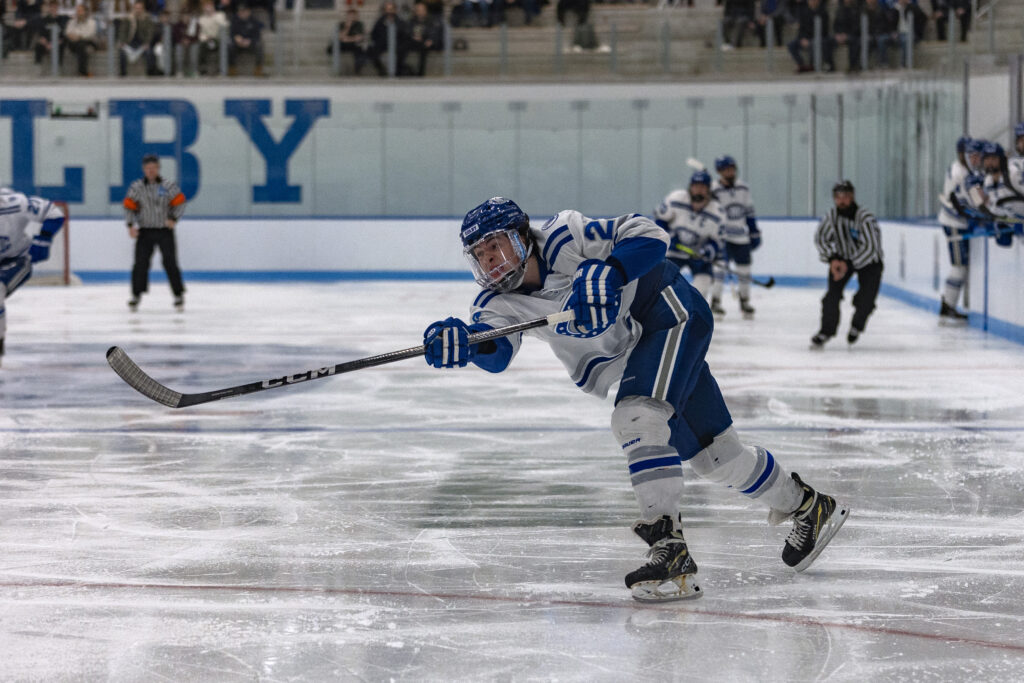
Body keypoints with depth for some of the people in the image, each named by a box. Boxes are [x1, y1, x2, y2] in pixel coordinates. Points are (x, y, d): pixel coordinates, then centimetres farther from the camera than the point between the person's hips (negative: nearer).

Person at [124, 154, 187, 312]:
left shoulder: (169, 186, -2)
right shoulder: (136, 187, 1)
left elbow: (179, 203, 1)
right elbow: (129, 207, 3)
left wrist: (173, 218, -14)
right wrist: (131, 225, -9)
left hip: (165, 230, -1)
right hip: (145, 231, 1)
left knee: (170, 262, -5)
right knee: (140, 262, -7)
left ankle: (178, 295, 3)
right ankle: (136, 295, 2)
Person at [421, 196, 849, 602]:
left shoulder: (564, 238, -20)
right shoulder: (500, 303, -4)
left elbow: (648, 236, -22)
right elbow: (494, 351, -24)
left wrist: (609, 273, -38)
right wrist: (463, 343, -46)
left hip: (670, 311, -8)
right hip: (632, 356, 8)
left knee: (636, 416, -29)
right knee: (713, 456, 13)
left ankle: (669, 548, -32)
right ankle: (804, 506, 35)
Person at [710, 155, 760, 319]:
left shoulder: (743, 189, 7)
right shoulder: (713, 191, -10)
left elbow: (749, 212, 15)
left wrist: (754, 232, 15)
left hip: (741, 237, 5)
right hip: (722, 236, -5)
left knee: (744, 267, 8)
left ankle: (744, 301, 22)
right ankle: (715, 302, -6)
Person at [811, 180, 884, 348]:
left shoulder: (865, 217, -28)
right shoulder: (832, 215, -13)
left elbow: (870, 248, -31)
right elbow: (820, 238, -6)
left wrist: (849, 265, -34)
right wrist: (833, 259, -20)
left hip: (868, 261, -3)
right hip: (842, 257, 3)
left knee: (866, 298, -14)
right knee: (833, 292, -15)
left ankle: (857, 326, 17)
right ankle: (826, 330, -2)